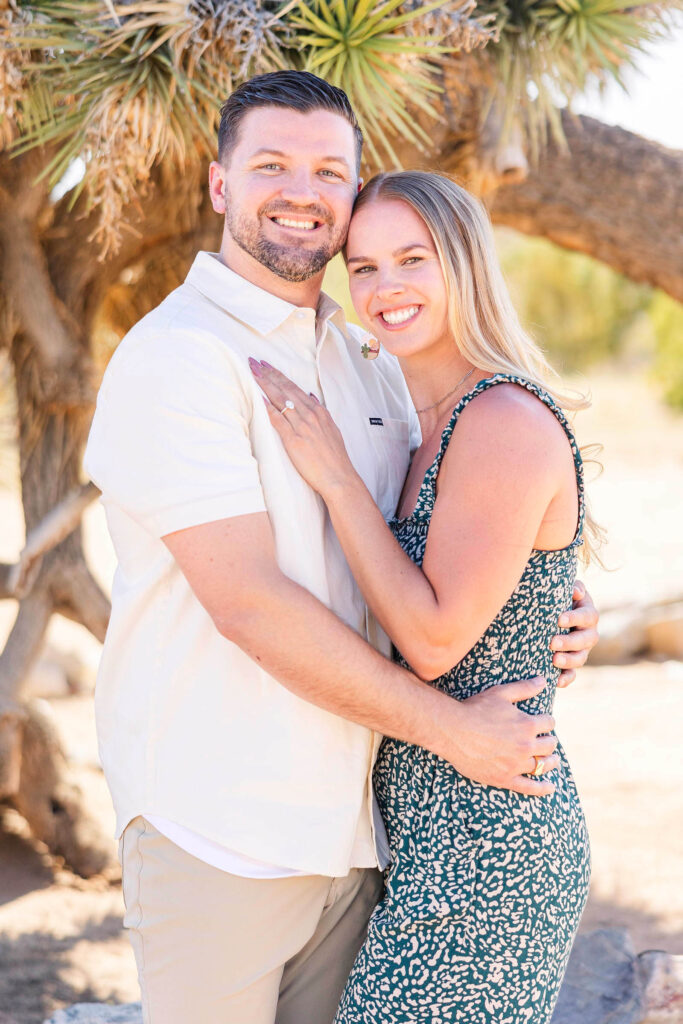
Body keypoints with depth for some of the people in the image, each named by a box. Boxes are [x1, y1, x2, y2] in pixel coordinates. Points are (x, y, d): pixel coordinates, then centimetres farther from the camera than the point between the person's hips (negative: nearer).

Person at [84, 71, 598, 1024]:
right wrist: (452, 729, -14)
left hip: (350, 827, 7)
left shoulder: (370, 362, 13)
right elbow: (249, 603, -19)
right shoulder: (174, 356, -12)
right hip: (213, 830, -7)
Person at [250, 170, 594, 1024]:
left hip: (482, 845, -9)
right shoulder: (435, 431, 12)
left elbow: (437, 639, -20)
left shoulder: (509, 422, -17)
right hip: (430, 826, 9)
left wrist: (333, 475, -16)